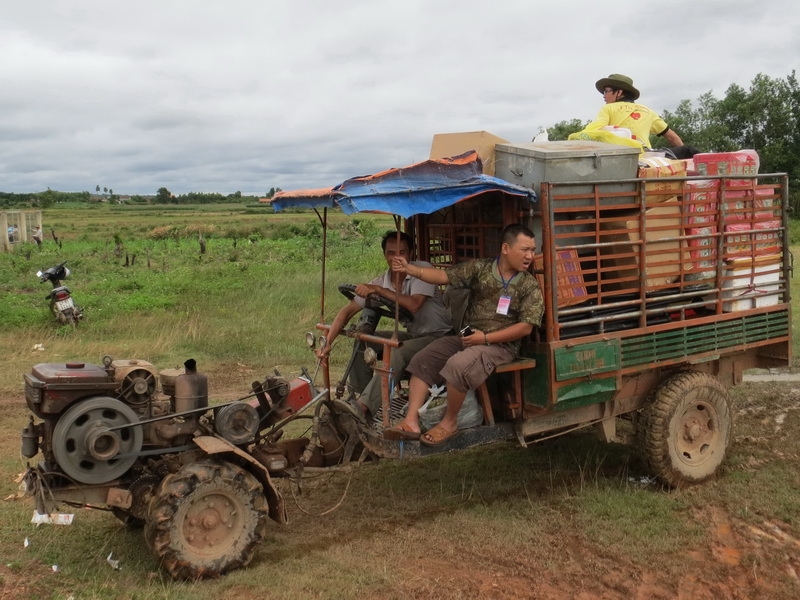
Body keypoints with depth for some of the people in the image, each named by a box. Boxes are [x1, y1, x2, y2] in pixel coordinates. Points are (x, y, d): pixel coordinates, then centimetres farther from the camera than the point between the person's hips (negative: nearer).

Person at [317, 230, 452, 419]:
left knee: (397, 354, -32)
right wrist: (327, 342, -16)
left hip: (437, 335, -6)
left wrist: (378, 290, -29)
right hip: (412, 335, 6)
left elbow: (414, 305, -31)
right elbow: (348, 311, -5)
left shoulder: (422, 269, -17)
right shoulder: (380, 282, -3)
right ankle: (357, 396, 1)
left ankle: (363, 407, -30)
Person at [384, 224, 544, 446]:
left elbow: (525, 327, -11)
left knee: (458, 365, -31)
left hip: (500, 344, -5)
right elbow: (445, 276, -3)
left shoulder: (530, 286, -7)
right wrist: (409, 269, -17)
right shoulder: (480, 267, 1)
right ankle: (411, 422, -14)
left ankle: (449, 423, -10)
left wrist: (485, 337, -16)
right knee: (422, 360, -9)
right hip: (466, 336, 5)